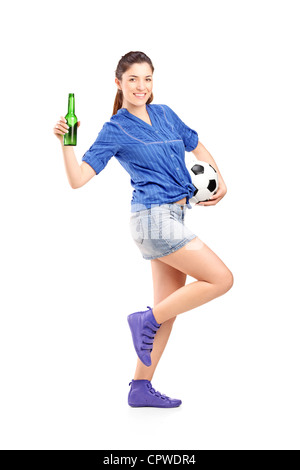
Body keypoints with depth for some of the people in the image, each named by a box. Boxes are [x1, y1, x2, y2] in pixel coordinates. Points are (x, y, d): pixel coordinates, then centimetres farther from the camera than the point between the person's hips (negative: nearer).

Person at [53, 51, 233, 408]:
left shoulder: (165, 114, 13)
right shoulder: (115, 130, -4)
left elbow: (197, 147, 25)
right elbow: (78, 178, -9)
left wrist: (220, 181, 10)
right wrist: (65, 141, -24)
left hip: (173, 217, 7)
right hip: (154, 217, -7)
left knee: (168, 307, 9)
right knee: (221, 279, -9)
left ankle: (141, 388, 18)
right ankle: (146, 321, 1)